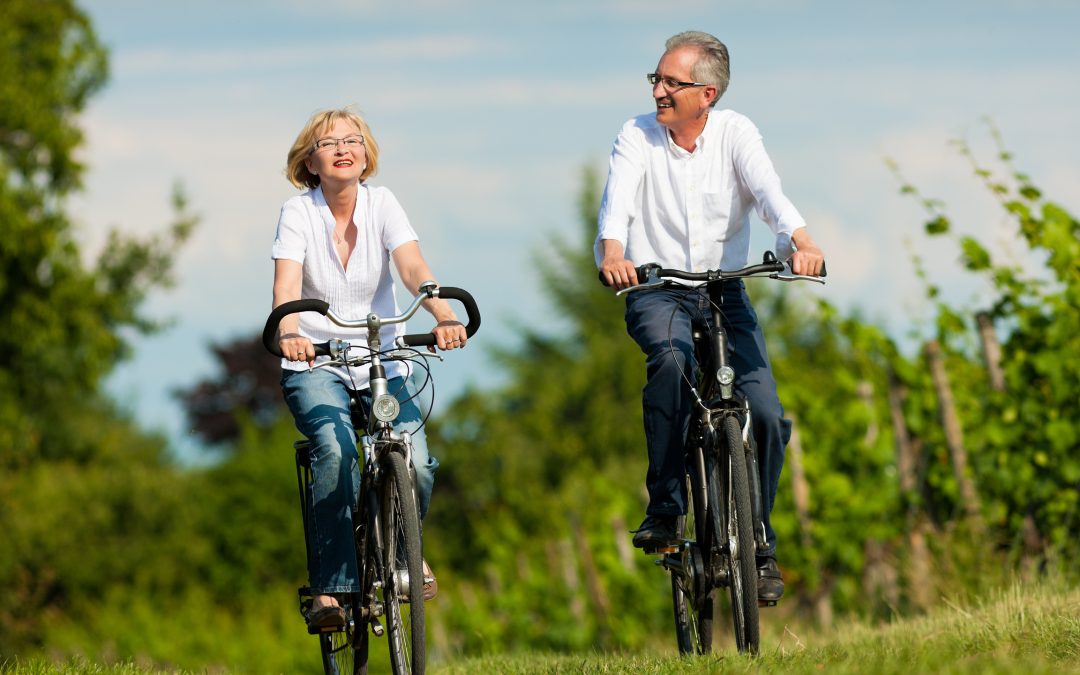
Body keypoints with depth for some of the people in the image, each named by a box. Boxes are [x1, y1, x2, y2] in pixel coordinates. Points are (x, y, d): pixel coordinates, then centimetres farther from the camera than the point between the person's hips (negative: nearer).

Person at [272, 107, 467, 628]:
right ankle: (330, 586, -23)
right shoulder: (298, 213, -7)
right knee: (336, 452, -30)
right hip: (315, 364, -2)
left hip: (384, 358, 2)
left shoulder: (382, 204, -2)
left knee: (414, 462, -20)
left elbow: (414, 268, -18)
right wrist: (288, 332, -44)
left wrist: (444, 317, -37)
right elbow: (287, 286, -22)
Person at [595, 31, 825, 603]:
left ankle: (758, 543, 6)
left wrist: (801, 241, -41)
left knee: (765, 415, -13)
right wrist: (612, 249, -44)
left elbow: (767, 190, -20)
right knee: (671, 361, -35)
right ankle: (664, 506, -24)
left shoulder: (734, 134, -3)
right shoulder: (637, 137, -4)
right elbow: (618, 196, -22)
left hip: (725, 292, 1)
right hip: (656, 291, -1)